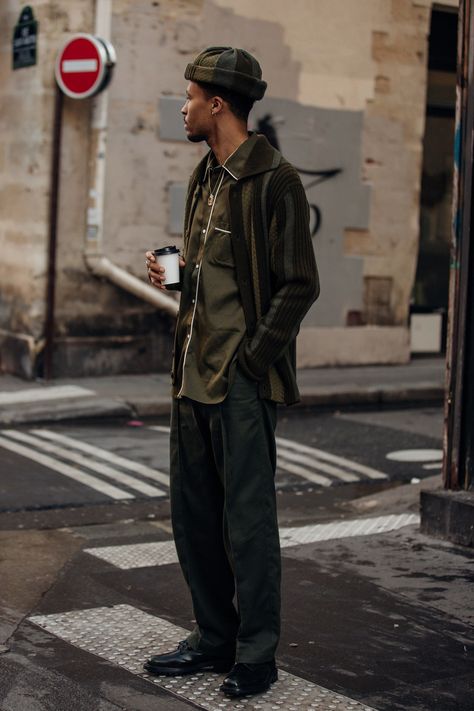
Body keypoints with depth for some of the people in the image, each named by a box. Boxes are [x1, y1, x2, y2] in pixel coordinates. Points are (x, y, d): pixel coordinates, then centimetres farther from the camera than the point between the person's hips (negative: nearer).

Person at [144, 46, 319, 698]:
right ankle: (215, 639, 26)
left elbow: (300, 285, -13)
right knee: (193, 516, 13)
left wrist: (250, 358, -16)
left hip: (244, 380, -9)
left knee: (248, 520, -1)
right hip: (195, 375, 9)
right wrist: (174, 272, 5)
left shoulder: (274, 180, -10)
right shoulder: (205, 178, 17)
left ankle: (256, 657, 10)